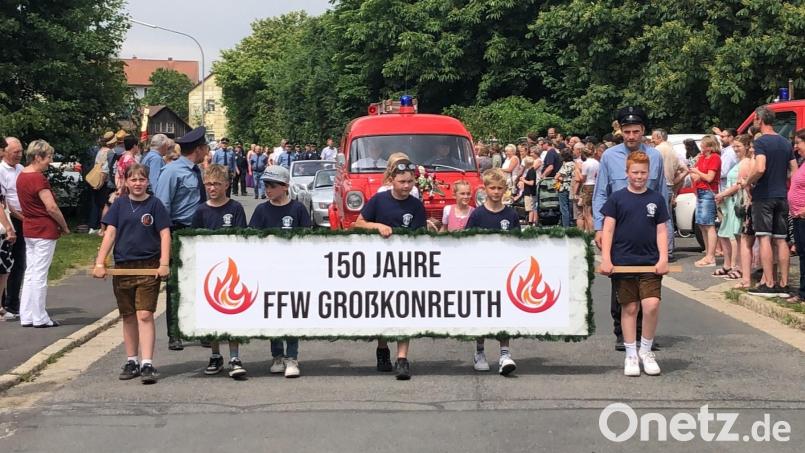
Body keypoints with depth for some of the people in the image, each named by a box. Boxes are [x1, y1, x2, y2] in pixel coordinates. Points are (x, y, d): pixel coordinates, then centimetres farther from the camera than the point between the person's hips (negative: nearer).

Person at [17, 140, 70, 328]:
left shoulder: (21, 176, 10)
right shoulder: (38, 178, -18)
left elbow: (27, 205, 13)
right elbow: (51, 207, -21)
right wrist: (64, 227, -7)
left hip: (29, 229, 9)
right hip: (44, 231, -9)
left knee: (30, 273, 12)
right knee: (40, 275, -2)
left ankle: (26, 316, 15)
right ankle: (40, 318, 4)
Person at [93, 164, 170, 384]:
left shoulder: (154, 204, 0)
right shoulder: (119, 204, 6)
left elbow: (165, 235, -3)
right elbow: (110, 234, 4)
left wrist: (164, 263, -13)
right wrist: (100, 262, -4)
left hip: (148, 267, -3)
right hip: (122, 266, 3)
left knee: (145, 315, -10)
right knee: (128, 317, 11)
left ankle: (147, 364, -10)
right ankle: (131, 361, 23)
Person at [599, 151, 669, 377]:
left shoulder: (656, 199, 7)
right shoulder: (617, 198, 2)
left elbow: (661, 231, 7)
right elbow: (608, 230, 0)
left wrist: (663, 259, -3)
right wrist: (606, 258, -8)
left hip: (650, 264, 1)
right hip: (623, 263, -1)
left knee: (651, 305, -11)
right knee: (629, 308, 5)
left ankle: (646, 351, 9)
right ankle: (631, 355, 17)